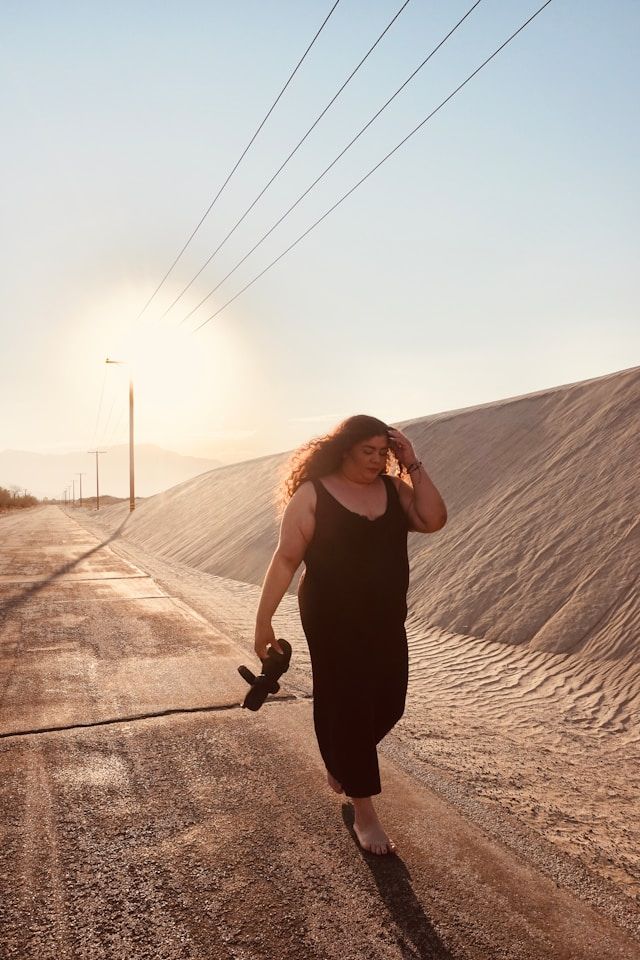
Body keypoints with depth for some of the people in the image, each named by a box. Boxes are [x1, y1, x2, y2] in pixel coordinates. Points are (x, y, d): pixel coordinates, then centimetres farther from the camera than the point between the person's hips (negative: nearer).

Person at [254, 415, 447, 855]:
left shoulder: (393, 489, 3)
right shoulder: (313, 495, -11)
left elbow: (434, 520, -10)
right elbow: (286, 559, -12)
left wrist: (413, 466, -12)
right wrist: (264, 620, -13)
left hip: (386, 622, 6)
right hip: (333, 624, -5)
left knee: (388, 705, 13)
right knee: (349, 708, 2)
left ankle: (340, 760, 44)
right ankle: (364, 814, 19)